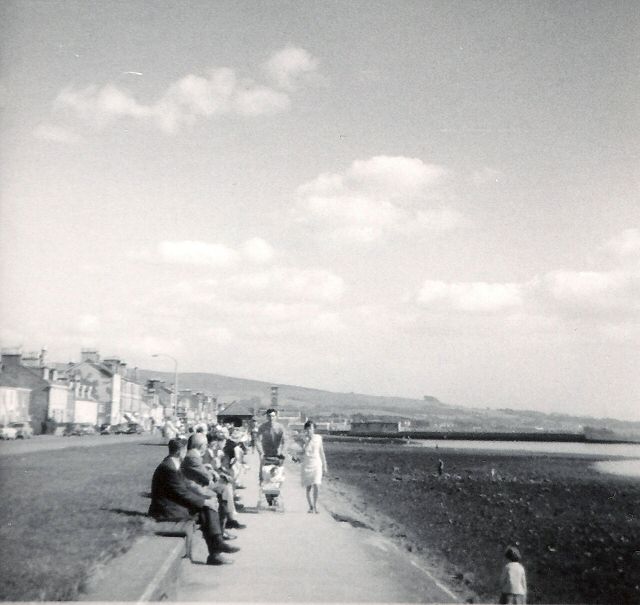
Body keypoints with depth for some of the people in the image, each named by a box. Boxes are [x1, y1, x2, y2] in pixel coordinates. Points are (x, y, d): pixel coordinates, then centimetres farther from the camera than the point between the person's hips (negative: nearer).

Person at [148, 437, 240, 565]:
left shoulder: (171, 465, 9)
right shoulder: (168, 468, -23)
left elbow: (185, 488, 12)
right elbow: (182, 493, -21)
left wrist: (205, 500, 3)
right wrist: (205, 502, -11)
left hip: (175, 503, 10)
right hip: (168, 511, -10)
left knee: (208, 505, -3)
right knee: (205, 509, -12)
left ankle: (217, 543, -9)